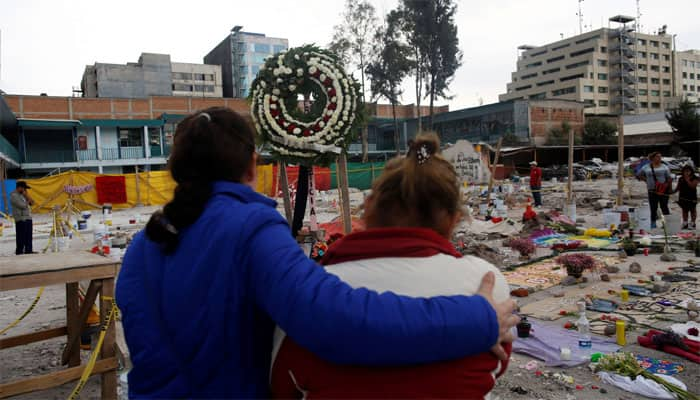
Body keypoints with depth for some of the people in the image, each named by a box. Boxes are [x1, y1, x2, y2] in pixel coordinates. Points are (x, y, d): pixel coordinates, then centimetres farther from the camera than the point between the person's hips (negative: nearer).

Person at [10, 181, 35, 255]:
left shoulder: (22, 194, 15)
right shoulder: (14, 195, -11)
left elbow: (32, 203, 12)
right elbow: (23, 205, -19)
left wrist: (27, 196, 0)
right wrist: (28, 201, -2)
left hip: (28, 218, 9)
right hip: (21, 219, -9)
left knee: (29, 236, 13)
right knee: (21, 237, -6)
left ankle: (28, 251, 20)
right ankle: (19, 252, -1)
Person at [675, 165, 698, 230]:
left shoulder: (694, 178, -7)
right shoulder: (681, 179, 5)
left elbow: (693, 186, -21)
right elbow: (678, 187, 11)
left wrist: (687, 180, -25)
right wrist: (673, 191, -4)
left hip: (692, 198, -4)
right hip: (683, 197, 4)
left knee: (692, 211, 6)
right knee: (684, 210, 12)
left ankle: (692, 224, 14)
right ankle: (685, 223, 21)